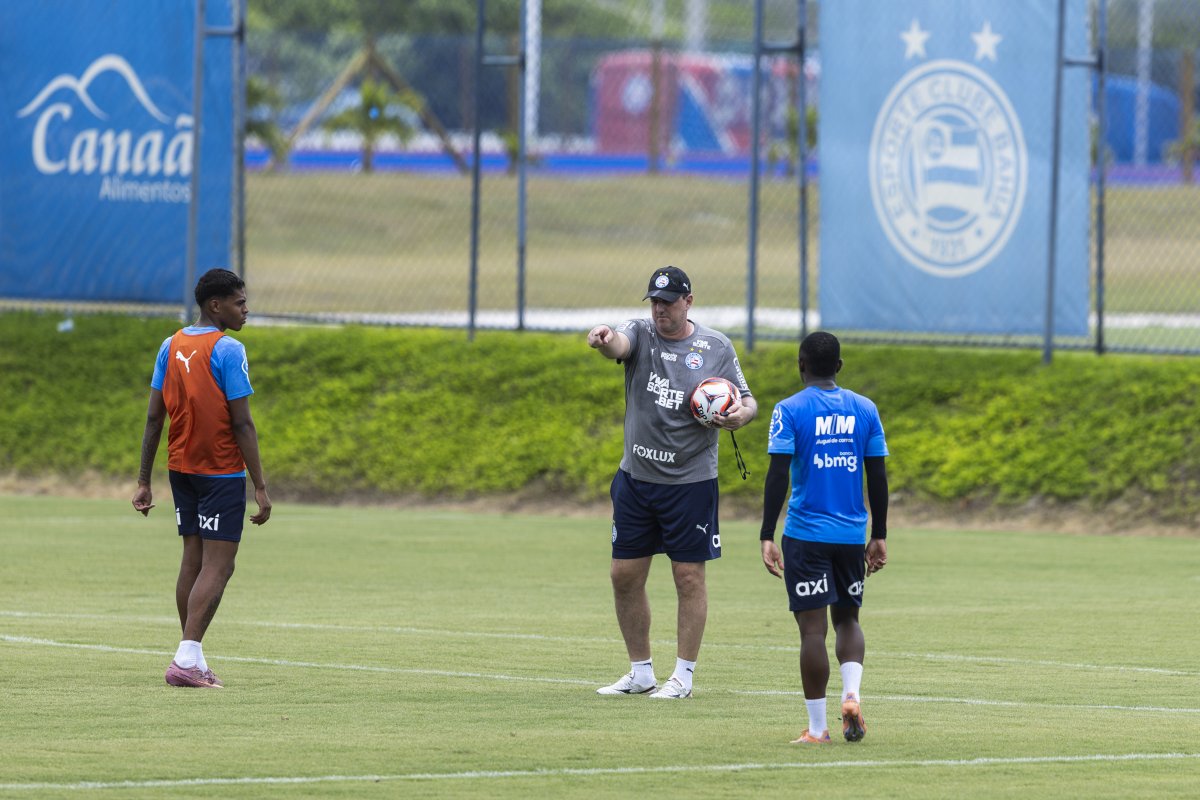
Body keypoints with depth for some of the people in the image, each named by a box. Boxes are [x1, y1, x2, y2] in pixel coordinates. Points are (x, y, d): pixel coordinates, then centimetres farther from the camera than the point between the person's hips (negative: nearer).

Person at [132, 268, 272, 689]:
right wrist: (260, 487, -13)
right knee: (217, 565, -7)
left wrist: (144, 481, 11)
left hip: (181, 468, 7)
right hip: (222, 472, -7)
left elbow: (154, 416, 7)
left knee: (193, 560, 12)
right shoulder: (228, 350, -13)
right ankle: (186, 659, -16)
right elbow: (241, 423, -15)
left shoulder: (171, 347, 7)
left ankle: (194, 660, 13)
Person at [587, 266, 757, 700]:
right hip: (635, 477, 3)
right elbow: (620, 344, -24)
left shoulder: (716, 347, 0)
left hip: (690, 481, -2)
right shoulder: (640, 333, 0)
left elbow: (746, 400, 5)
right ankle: (641, 672, 19)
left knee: (689, 576, -1)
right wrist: (604, 339, -48)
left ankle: (683, 675, 9)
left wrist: (742, 413, -20)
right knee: (625, 576, 6)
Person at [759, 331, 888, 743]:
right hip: (852, 535, 4)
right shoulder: (865, 410, 6)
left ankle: (817, 728, -1)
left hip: (806, 535, -4)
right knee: (847, 618, 18)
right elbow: (878, 477, 8)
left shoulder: (790, 411, -5)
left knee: (812, 627, -2)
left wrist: (767, 537, -9)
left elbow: (777, 476, -11)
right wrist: (879, 536, 15)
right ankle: (852, 695, -5)